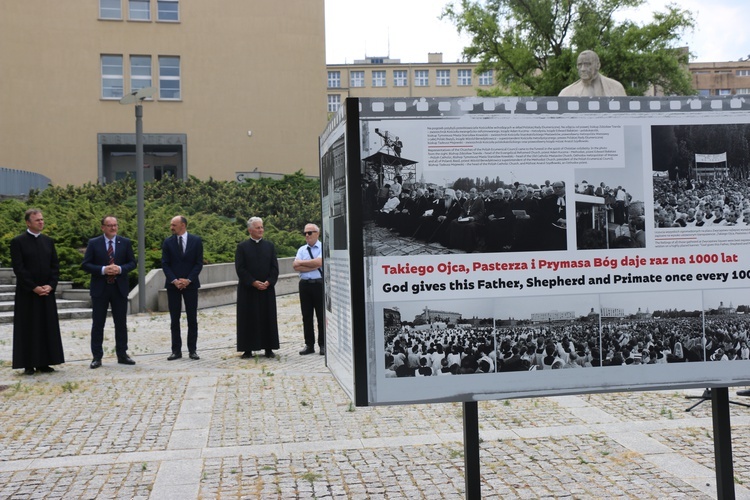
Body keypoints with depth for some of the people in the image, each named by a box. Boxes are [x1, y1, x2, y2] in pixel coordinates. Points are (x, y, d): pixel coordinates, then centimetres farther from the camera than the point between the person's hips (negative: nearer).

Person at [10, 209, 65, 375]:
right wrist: (34, 287, -15)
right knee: (28, 328, 0)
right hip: (27, 293, -5)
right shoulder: (18, 241, -4)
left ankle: (44, 362, 12)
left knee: (47, 328, 5)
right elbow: (18, 268, -10)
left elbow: (55, 266, 9)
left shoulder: (48, 241, 10)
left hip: (47, 291, 5)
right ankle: (28, 364, 6)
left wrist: (50, 285, -5)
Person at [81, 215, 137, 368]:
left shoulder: (125, 243, 5)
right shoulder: (93, 243, 0)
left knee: (121, 323, 7)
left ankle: (122, 355, 16)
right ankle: (97, 357, 8)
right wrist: (103, 270, -17)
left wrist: (120, 269, -13)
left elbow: (132, 262, 6)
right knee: (97, 324, 2)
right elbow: (85, 264, -3)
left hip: (120, 288, 2)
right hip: (100, 288, -2)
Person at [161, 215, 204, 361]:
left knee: (192, 319, 2)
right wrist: (174, 280, -11)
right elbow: (165, 264, 2)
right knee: (174, 319, 3)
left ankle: (193, 350, 8)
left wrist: (188, 280, -11)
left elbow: (199, 263, -2)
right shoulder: (167, 242, 4)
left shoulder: (196, 240, 1)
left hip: (190, 284, -1)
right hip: (173, 285, 1)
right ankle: (176, 350, 8)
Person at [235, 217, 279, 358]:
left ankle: (269, 348, 11)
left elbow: (275, 267, 6)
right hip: (248, 289, -3)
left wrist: (268, 282, -9)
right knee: (248, 319, 0)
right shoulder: (242, 247, 1)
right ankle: (248, 349, 5)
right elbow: (240, 268, -5)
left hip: (267, 288, 3)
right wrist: (253, 282, -13)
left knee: (268, 318, 4)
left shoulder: (270, 246, 9)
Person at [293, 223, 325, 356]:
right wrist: (313, 266, -12)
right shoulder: (302, 249, 11)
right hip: (304, 284, 5)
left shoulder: (323, 247, -2)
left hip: (319, 284, -4)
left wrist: (302, 262, -6)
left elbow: (319, 262, -18)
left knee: (321, 315, 1)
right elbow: (295, 266, -3)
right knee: (306, 316, 8)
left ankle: (322, 345, 8)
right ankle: (309, 345, 15)